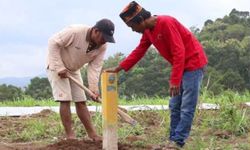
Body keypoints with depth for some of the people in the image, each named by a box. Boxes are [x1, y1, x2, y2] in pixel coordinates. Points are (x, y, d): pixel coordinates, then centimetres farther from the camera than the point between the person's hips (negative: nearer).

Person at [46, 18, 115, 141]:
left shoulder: (102, 46, -14)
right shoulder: (74, 31, -33)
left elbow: (94, 67, -14)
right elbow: (53, 43, -26)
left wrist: (94, 89, -25)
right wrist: (60, 68, -25)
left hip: (74, 70, 6)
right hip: (57, 66, -6)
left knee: (81, 101, 6)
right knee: (65, 99, -13)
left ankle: (92, 134, 10)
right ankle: (70, 135, -9)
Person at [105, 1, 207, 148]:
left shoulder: (166, 23, -24)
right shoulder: (148, 30, 5)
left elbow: (179, 52, -26)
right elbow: (138, 52, 14)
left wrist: (174, 81, -26)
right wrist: (118, 68, 10)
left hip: (193, 63, -10)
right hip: (181, 66, 10)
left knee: (186, 107, -8)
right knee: (175, 106, 10)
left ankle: (177, 142, -7)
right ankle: (173, 140, 13)